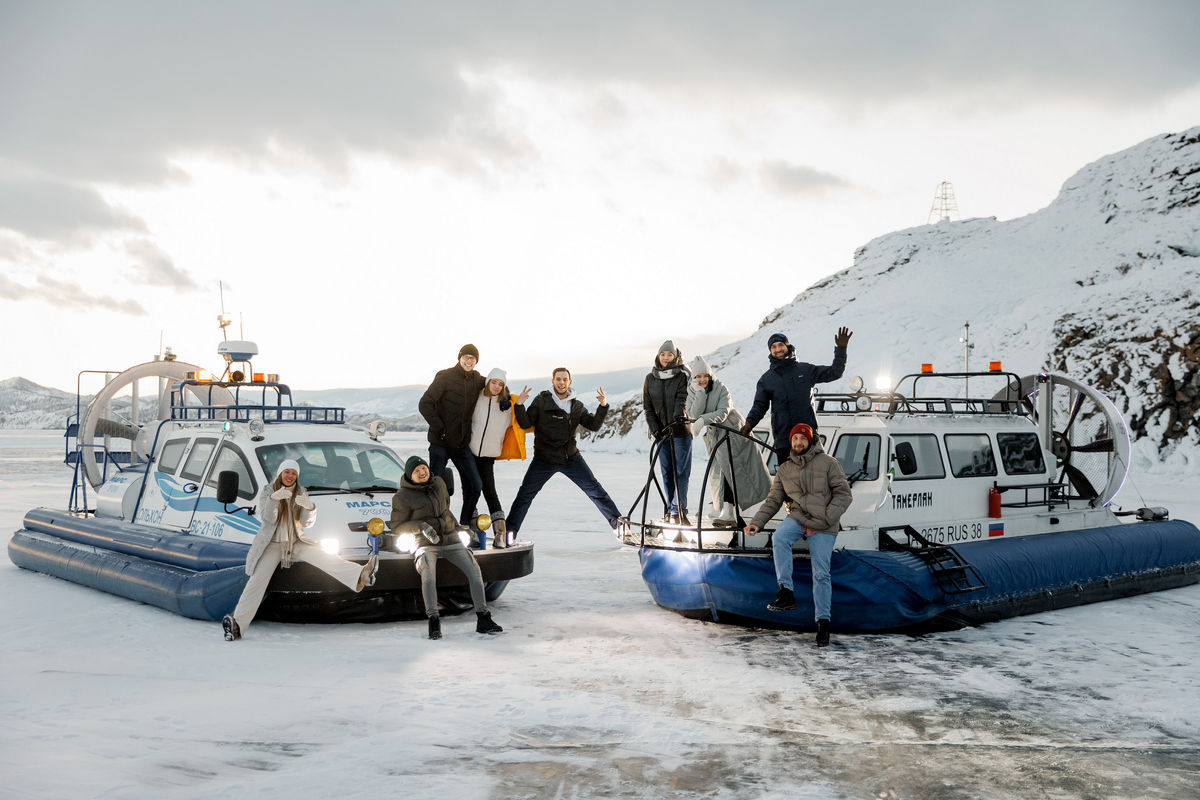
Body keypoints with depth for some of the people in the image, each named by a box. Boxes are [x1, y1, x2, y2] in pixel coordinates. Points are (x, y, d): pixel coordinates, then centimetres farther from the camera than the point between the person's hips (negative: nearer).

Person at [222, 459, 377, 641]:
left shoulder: (301, 493, 6)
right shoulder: (267, 491, -1)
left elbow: (307, 523, -2)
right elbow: (266, 518, -15)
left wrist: (309, 507, -25)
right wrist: (274, 499, -33)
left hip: (296, 542, 2)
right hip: (272, 544, -2)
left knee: (324, 557, -19)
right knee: (257, 581, -13)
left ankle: (361, 575, -36)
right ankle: (237, 624, -17)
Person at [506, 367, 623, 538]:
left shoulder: (577, 406, 8)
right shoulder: (541, 401, -2)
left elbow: (593, 425, 3)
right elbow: (526, 424, -6)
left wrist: (603, 406, -11)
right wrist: (520, 405, -23)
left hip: (571, 458, 2)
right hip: (544, 459, -2)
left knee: (594, 490, 4)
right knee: (525, 495, -5)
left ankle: (617, 522, 15)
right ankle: (509, 531, 6)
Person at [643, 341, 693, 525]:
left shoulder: (682, 377, 0)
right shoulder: (650, 379, 7)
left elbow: (681, 399, -16)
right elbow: (647, 407, 6)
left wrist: (678, 415, -36)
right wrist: (655, 429, -5)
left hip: (681, 430, -3)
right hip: (660, 431, 3)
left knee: (681, 471, -6)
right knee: (667, 471, 6)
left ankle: (678, 511, -6)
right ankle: (672, 509, 14)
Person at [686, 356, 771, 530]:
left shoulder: (721, 388, -15)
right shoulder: (692, 392, -3)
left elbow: (723, 412, -28)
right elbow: (693, 415, -17)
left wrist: (703, 420, -43)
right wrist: (700, 393, -25)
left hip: (734, 432, -4)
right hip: (714, 436, 4)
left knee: (729, 468, -15)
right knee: (720, 472, 0)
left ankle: (727, 513, -16)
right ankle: (733, 515, 5)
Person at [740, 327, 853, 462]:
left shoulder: (806, 370, 9)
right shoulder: (766, 379, 13)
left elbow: (834, 373, 10)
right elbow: (760, 405, 13)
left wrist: (841, 349, 0)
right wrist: (750, 422, -6)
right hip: (783, 439, 1)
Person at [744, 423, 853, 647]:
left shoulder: (827, 462, 0)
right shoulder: (784, 470, 12)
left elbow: (844, 493, -2)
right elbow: (773, 500, 14)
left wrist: (828, 516, -16)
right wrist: (757, 522, -1)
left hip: (823, 527, -2)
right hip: (797, 517, 3)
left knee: (821, 573, -4)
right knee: (779, 538, -30)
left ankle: (823, 620, 8)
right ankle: (786, 592, -27)